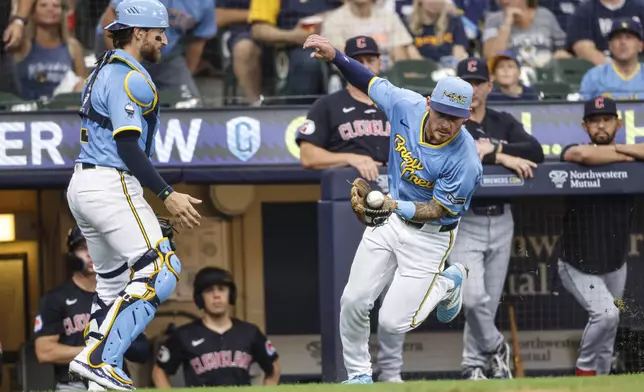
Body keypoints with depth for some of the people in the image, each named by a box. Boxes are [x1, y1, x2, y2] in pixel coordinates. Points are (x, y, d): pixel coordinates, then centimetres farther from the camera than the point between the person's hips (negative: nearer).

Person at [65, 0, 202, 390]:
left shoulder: (104, 72, 20)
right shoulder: (130, 77, -12)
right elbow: (127, 146, -20)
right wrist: (167, 194, -22)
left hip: (82, 186, 11)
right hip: (111, 186, -11)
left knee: (115, 284, 16)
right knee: (158, 272, -13)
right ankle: (98, 359, -20)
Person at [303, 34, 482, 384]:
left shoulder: (464, 160, -31)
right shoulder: (407, 106, -17)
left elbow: (437, 210, -23)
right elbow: (370, 81, 1)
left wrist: (397, 207, -40)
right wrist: (335, 55, -13)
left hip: (429, 234, -5)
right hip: (388, 216, 5)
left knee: (393, 322, -5)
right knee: (353, 302, 0)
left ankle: (448, 284, 23)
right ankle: (358, 376, 23)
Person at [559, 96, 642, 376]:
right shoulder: (572, 153, -9)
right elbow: (582, 154, -34)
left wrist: (619, 148, -21)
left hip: (615, 266, 5)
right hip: (578, 266, -5)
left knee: (607, 334, 10)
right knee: (605, 314, -23)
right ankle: (585, 370, -2)